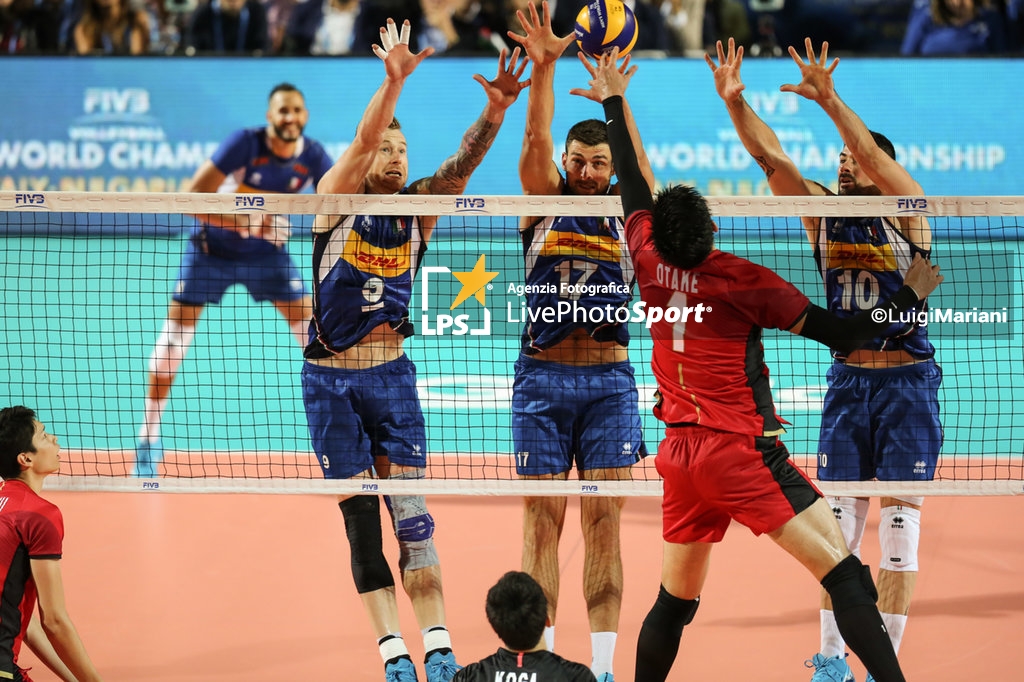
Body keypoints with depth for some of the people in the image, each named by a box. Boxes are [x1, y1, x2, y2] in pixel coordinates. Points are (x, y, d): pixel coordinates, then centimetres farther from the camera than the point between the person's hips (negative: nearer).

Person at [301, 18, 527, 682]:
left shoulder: (418, 208, 2)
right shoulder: (336, 200, -6)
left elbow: (462, 165, -13)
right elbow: (361, 142, -23)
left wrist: (497, 110, -31)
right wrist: (393, 80, -38)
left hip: (393, 375, 2)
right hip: (330, 380, -2)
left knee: (411, 511, -7)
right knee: (361, 521, -1)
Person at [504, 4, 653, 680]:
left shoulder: (627, 210, 5)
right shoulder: (545, 201, 3)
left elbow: (640, 165, -13)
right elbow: (536, 141, -13)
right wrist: (543, 68, -30)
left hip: (609, 380, 1)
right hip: (542, 377, -1)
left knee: (605, 524, 1)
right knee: (543, 524, 1)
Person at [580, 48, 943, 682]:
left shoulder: (652, 265, 3)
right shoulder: (739, 278, -10)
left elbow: (633, 187, 19)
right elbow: (836, 331, -8)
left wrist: (614, 104, 30)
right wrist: (909, 296, 1)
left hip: (680, 453, 6)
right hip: (741, 450, -6)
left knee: (675, 601, 16)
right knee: (845, 574, -10)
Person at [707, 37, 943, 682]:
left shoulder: (907, 212, -5)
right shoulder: (823, 214, 6)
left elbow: (877, 158, -23)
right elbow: (772, 158, -5)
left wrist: (831, 101, -36)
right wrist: (735, 103, -19)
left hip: (907, 381, -4)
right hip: (846, 380, 4)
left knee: (898, 527, -4)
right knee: (838, 524, 4)